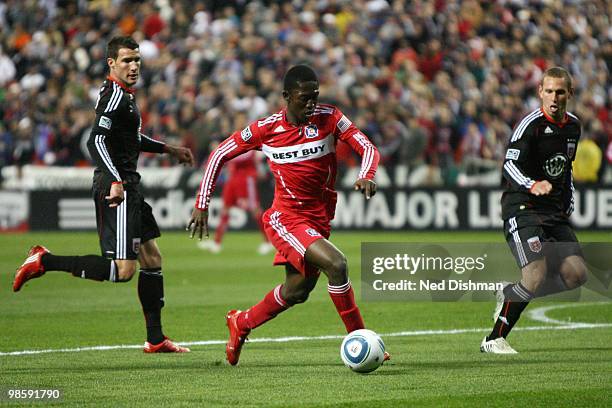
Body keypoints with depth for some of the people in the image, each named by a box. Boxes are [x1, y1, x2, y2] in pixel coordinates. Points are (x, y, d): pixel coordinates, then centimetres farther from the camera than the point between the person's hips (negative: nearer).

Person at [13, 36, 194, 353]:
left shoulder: (125, 94, 18)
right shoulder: (115, 94, -13)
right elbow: (96, 140, -25)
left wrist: (168, 149, 37)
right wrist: (116, 181, -34)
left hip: (127, 185, 11)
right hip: (117, 187, -11)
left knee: (152, 259, 13)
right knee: (123, 270, -15)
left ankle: (155, 339, 19)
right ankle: (44, 261, -8)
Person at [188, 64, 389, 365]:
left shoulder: (329, 118, -5)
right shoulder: (265, 129, -9)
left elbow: (368, 149, -9)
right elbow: (219, 156, 2)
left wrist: (366, 176, -32)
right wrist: (201, 205, -1)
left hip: (319, 220, 5)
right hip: (286, 219, -5)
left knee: (297, 291, 13)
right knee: (336, 264, -24)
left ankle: (241, 323, 38)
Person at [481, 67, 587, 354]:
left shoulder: (573, 126, 13)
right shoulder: (531, 125, -12)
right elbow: (510, 165, -22)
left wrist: (568, 204, 19)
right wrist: (532, 185, -40)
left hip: (555, 212, 8)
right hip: (522, 209, -8)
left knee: (576, 274, -5)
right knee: (536, 276, -22)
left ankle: (509, 295, 16)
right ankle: (494, 340, -7)